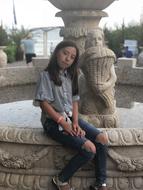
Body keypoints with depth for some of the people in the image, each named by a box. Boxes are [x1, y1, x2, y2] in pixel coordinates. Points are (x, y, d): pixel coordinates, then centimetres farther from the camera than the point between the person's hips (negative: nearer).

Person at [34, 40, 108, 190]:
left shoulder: (70, 76, 12)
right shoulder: (46, 75, -9)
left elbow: (74, 101, 10)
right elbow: (44, 103, -14)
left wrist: (75, 123, -6)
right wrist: (63, 123, -17)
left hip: (70, 117, 7)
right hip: (53, 121, -7)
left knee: (102, 138, -12)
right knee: (89, 149, -22)